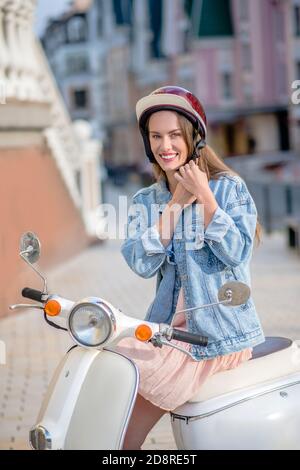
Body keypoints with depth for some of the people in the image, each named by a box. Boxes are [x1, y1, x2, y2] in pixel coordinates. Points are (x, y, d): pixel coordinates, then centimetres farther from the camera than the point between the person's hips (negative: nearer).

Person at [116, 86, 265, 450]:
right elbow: (142, 264, -5)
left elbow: (237, 253, -13)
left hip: (219, 329, -4)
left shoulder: (229, 187, -1)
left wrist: (204, 195, -15)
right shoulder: (145, 201, 11)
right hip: (167, 326, 5)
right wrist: (176, 203, -8)